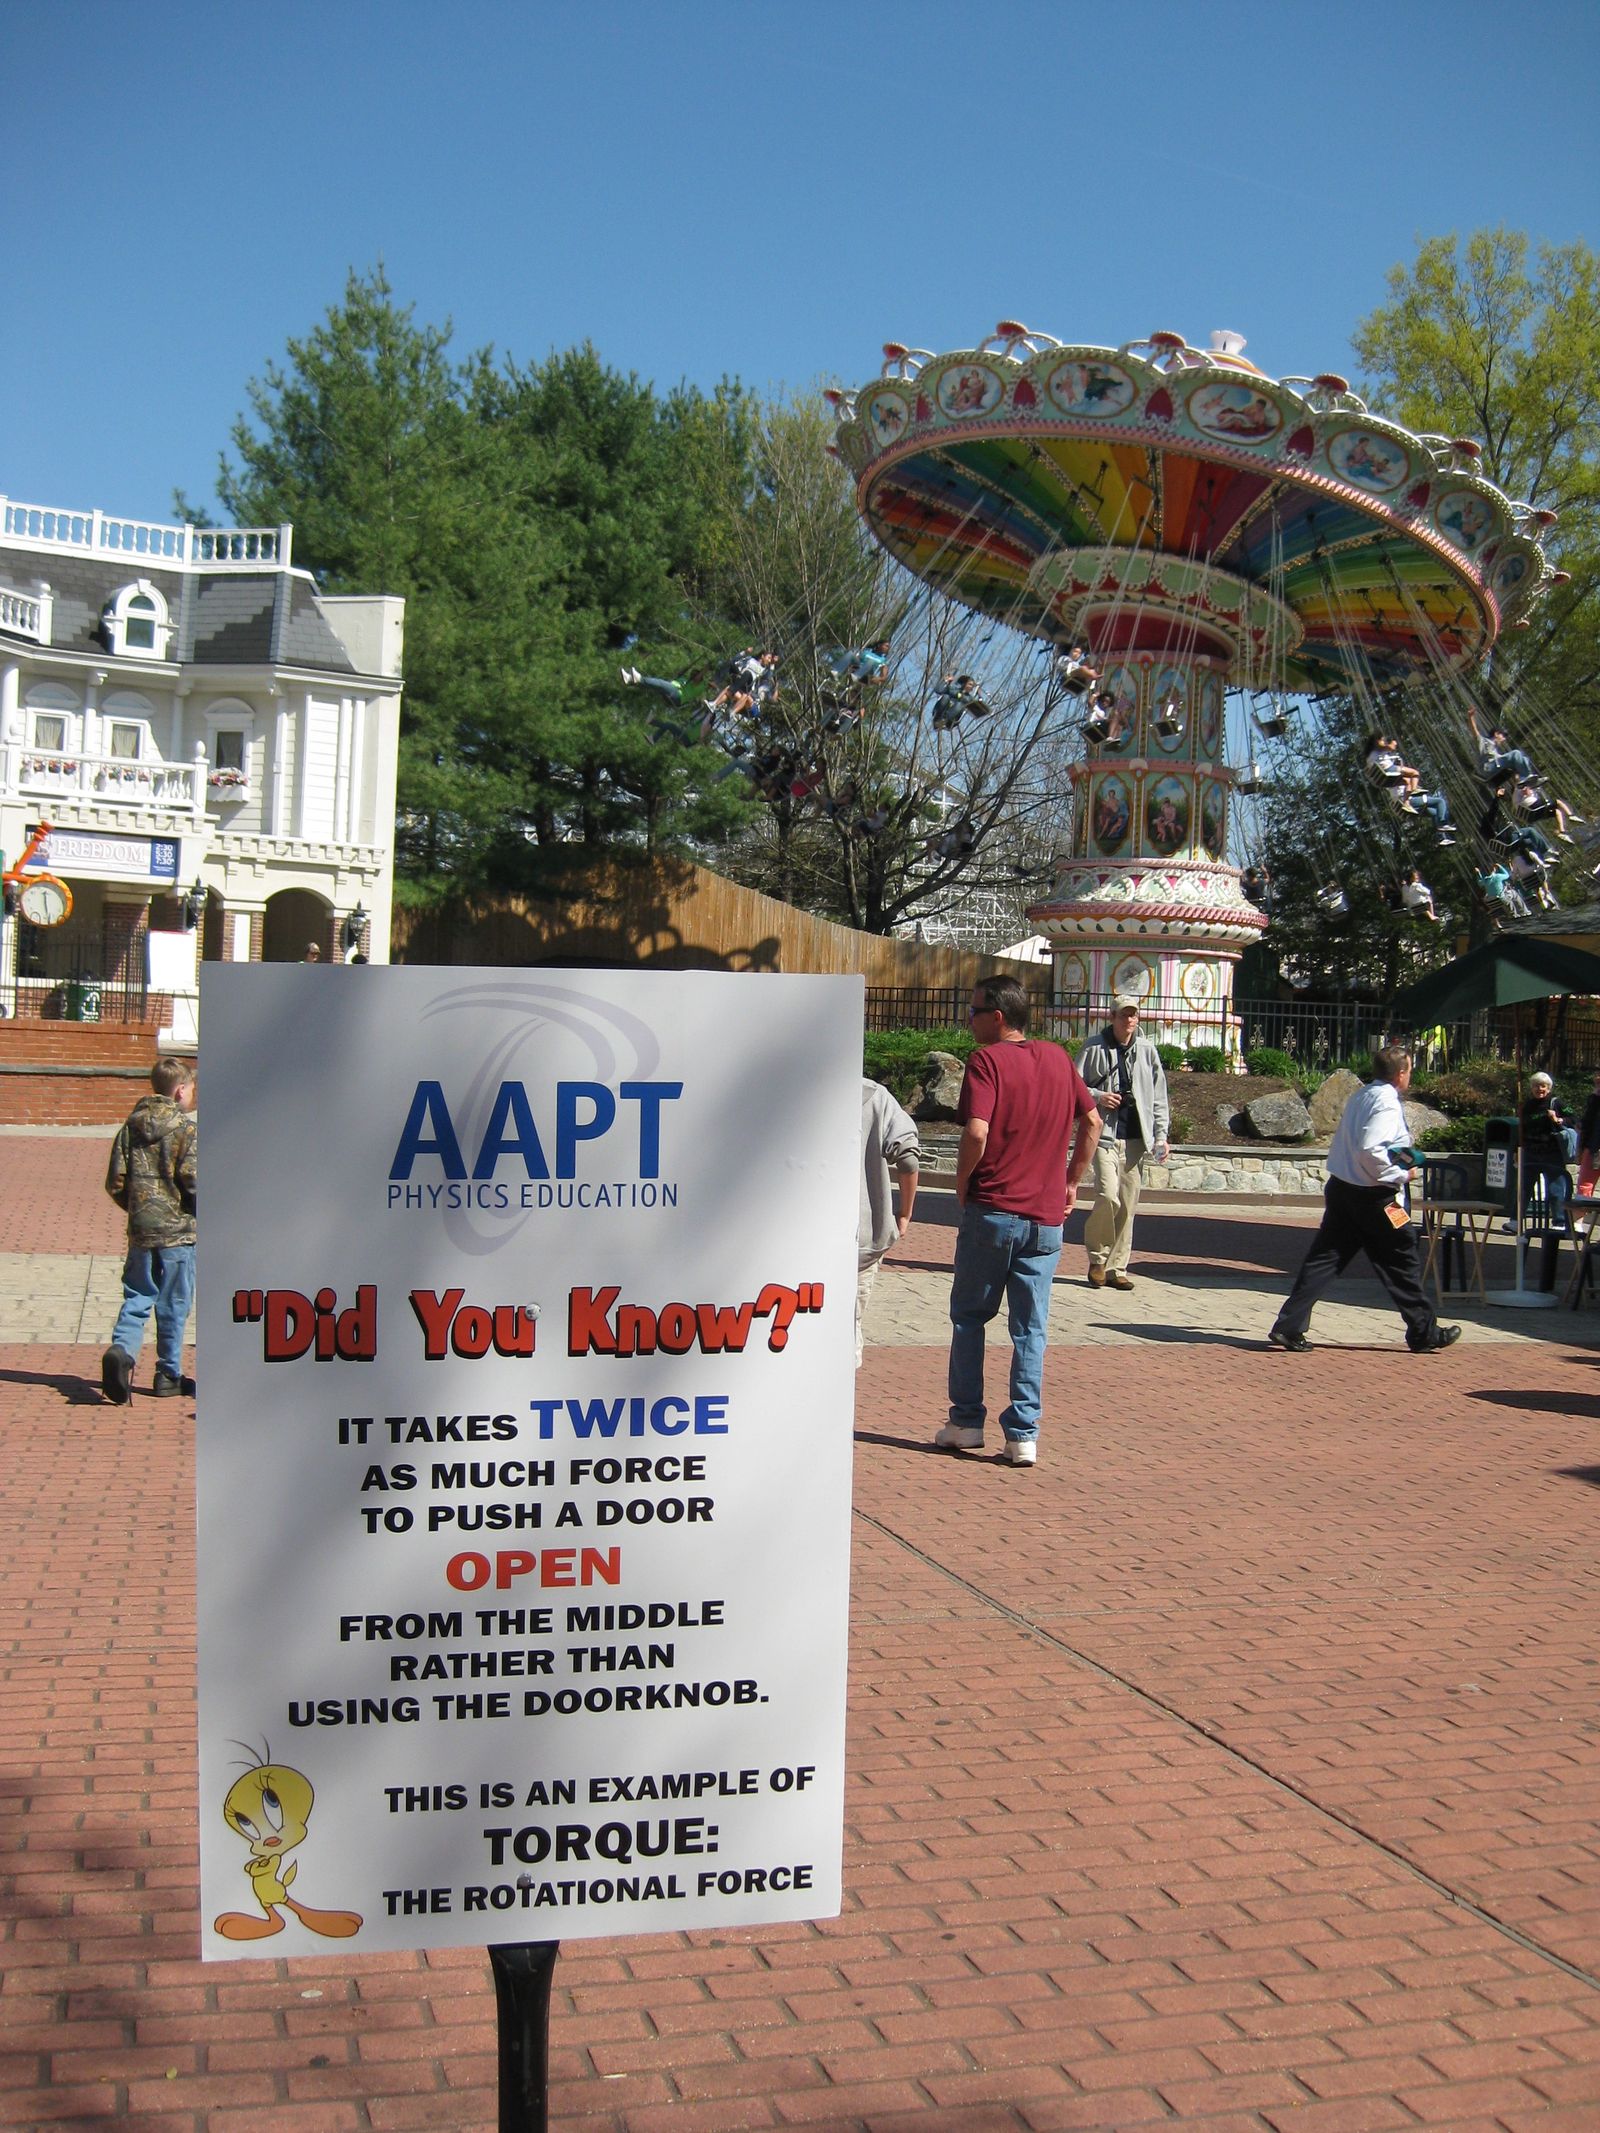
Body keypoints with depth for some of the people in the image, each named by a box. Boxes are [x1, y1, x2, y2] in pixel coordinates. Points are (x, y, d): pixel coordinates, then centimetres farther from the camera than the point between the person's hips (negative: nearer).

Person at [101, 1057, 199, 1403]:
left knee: (137, 1298, 11)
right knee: (173, 1305, 6)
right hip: (177, 1230, -4)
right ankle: (169, 1376, 13)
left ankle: (122, 1349, -15)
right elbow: (193, 1180, -17)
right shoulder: (185, 1128, -11)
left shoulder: (131, 1125, 5)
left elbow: (115, 1181, 5)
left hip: (140, 1229, 4)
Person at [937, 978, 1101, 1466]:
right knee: (1031, 1328, 8)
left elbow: (976, 1133, -21)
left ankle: (966, 1421, 15)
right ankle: (1024, 1434, 6)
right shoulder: (1058, 1059, 8)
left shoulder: (987, 1060, -10)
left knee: (969, 1317, 12)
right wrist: (1072, 1183, 19)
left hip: (991, 1210, -4)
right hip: (1047, 1216, 4)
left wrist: (962, 1183, -6)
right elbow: (1091, 1121, 14)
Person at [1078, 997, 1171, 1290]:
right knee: (1108, 1196, -16)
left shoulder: (1147, 1051, 9)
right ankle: (1098, 1260, 4)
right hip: (1105, 1134, -3)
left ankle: (1116, 1267, 13)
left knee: (1128, 1206, 4)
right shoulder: (1094, 1048, 0)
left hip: (1136, 1139, 4)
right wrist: (1097, 1097, -12)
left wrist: (1161, 1134, 5)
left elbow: (1159, 1097, 12)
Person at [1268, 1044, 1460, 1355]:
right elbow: (1371, 1150, -27)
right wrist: (1401, 1176, -16)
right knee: (1401, 1262, 7)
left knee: (1324, 1258, 6)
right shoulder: (1387, 1102, -15)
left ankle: (1288, 1327, -1)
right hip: (1373, 1197, -8)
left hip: (1341, 1189, 8)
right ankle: (1424, 1333, 19)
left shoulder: (1360, 1097, 11)